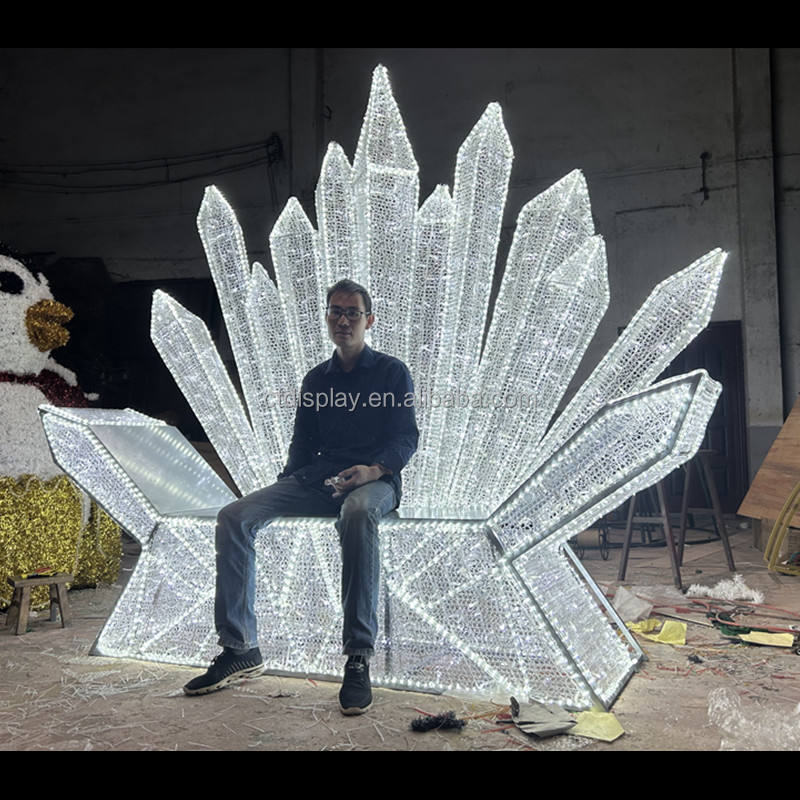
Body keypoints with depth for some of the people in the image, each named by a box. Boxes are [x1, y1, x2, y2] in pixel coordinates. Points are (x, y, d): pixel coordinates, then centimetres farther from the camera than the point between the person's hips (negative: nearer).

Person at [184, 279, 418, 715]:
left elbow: (405, 437, -2)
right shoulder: (316, 380, 22)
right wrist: (286, 483, 2)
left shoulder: (392, 372, 8)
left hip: (374, 480, -5)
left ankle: (358, 659, -39)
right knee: (234, 517, -18)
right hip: (317, 480, 5)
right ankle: (240, 648, -14)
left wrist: (373, 469, -23)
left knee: (357, 513, -43)